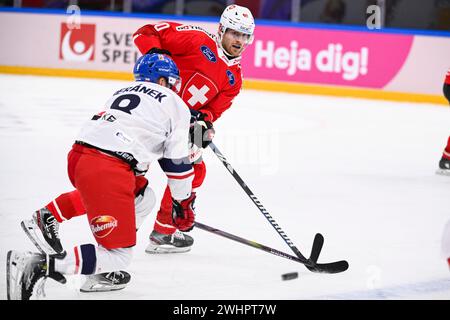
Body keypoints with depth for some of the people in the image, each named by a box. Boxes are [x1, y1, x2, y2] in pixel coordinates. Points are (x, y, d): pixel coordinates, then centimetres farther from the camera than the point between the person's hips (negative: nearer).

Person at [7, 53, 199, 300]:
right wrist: (184, 204, 21)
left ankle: (103, 271, 19)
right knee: (118, 256, -5)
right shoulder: (175, 104, 11)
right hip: (107, 171, -8)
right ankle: (40, 265, -23)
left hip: (78, 157, 8)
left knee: (142, 198, 30)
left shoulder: (123, 92, 30)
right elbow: (178, 162, 9)